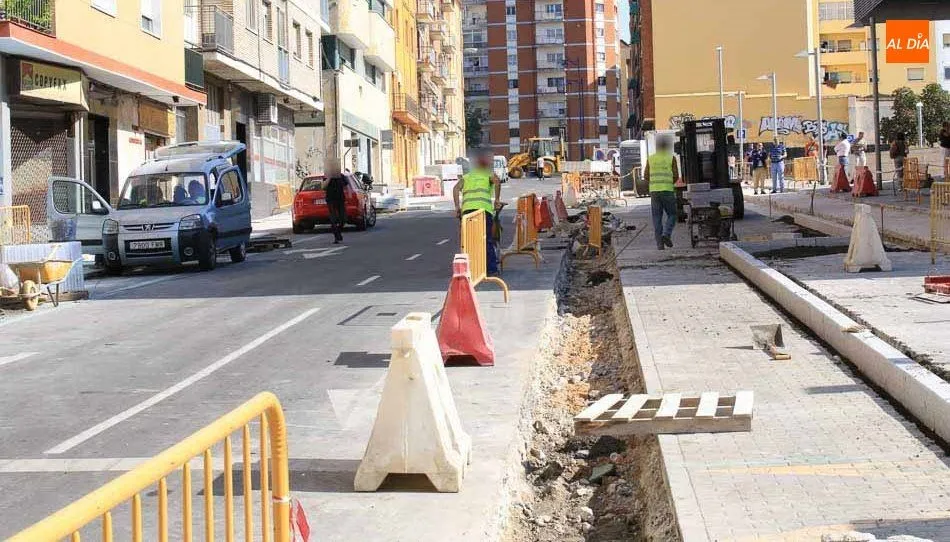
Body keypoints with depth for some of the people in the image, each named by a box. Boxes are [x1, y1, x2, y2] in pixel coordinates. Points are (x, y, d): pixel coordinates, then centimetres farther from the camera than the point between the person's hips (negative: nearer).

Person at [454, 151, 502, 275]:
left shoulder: (466, 176, 27)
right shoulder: (489, 174, 20)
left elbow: (456, 188, 9)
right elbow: (497, 181, -4)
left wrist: (457, 206, 6)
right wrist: (497, 199, 2)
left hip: (467, 209, 2)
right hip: (484, 208, -2)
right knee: (487, 240, 4)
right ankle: (491, 268, 3)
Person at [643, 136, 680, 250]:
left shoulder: (650, 159, 9)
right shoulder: (671, 158, 1)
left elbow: (646, 176, 8)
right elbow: (676, 176, -1)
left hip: (654, 190, 3)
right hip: (668, 190, -3)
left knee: (657, 217, 5)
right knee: (672, 215, 10)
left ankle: (660, 243, -1)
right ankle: (666, 234, -14)